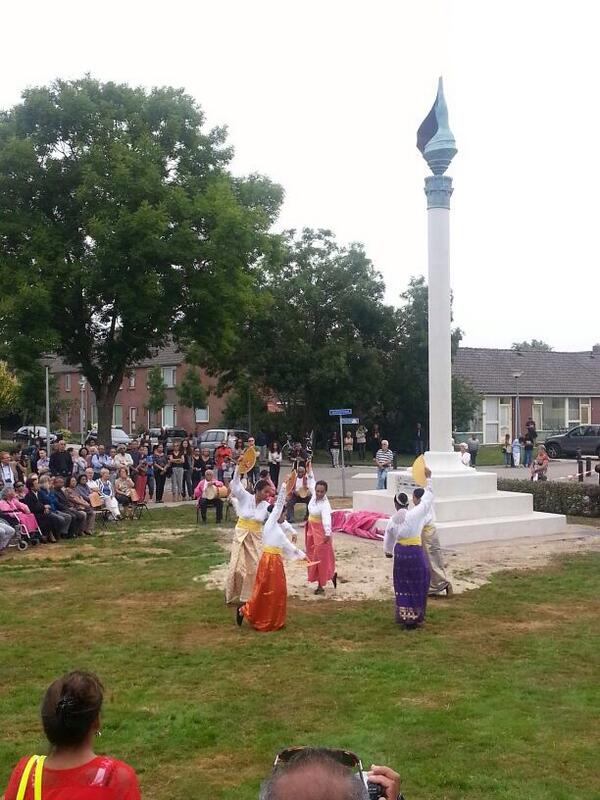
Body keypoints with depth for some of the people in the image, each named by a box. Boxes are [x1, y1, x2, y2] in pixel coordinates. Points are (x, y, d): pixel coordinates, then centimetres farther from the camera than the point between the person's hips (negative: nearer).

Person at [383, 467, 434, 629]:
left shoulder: (392, 520, -1)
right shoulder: (414, 514, -12)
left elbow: (388, 538, 13)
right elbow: (427, 500, -4)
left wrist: (388, 551, 33)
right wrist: (428, 479, 5)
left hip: (400, 552, 3)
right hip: (415, 552, -3)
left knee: (402, 586, 14)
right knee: (418, 585, 10)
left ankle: (405, 617, 18)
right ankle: (416, 617, 15)